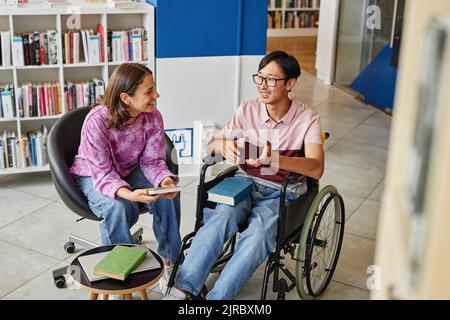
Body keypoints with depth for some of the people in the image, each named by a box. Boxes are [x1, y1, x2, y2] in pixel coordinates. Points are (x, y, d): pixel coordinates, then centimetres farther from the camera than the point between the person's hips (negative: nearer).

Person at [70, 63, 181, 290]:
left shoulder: (153, 117, -17)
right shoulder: (97, 121, -31)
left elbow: (152, 161, -11)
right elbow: (103, 174, -31)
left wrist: (165, 180, -34)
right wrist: (128, 194, -51)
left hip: (130, 171, 4)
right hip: (93, 177, -4)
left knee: (169, 196, -22)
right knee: (119, 207, -35)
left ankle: (169, 262, -4)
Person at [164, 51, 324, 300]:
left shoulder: (307, 119, -8)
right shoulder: (248, 110, 1)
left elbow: (316, 168, -22)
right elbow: (210, 146, 5)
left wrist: (274, 159, -39)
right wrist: (222, 145, -21)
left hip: (282, 192, -2)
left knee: (259, 233, -34)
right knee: (222, 216, -31)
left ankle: (218, 296, -30)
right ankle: (181, 290, -31)